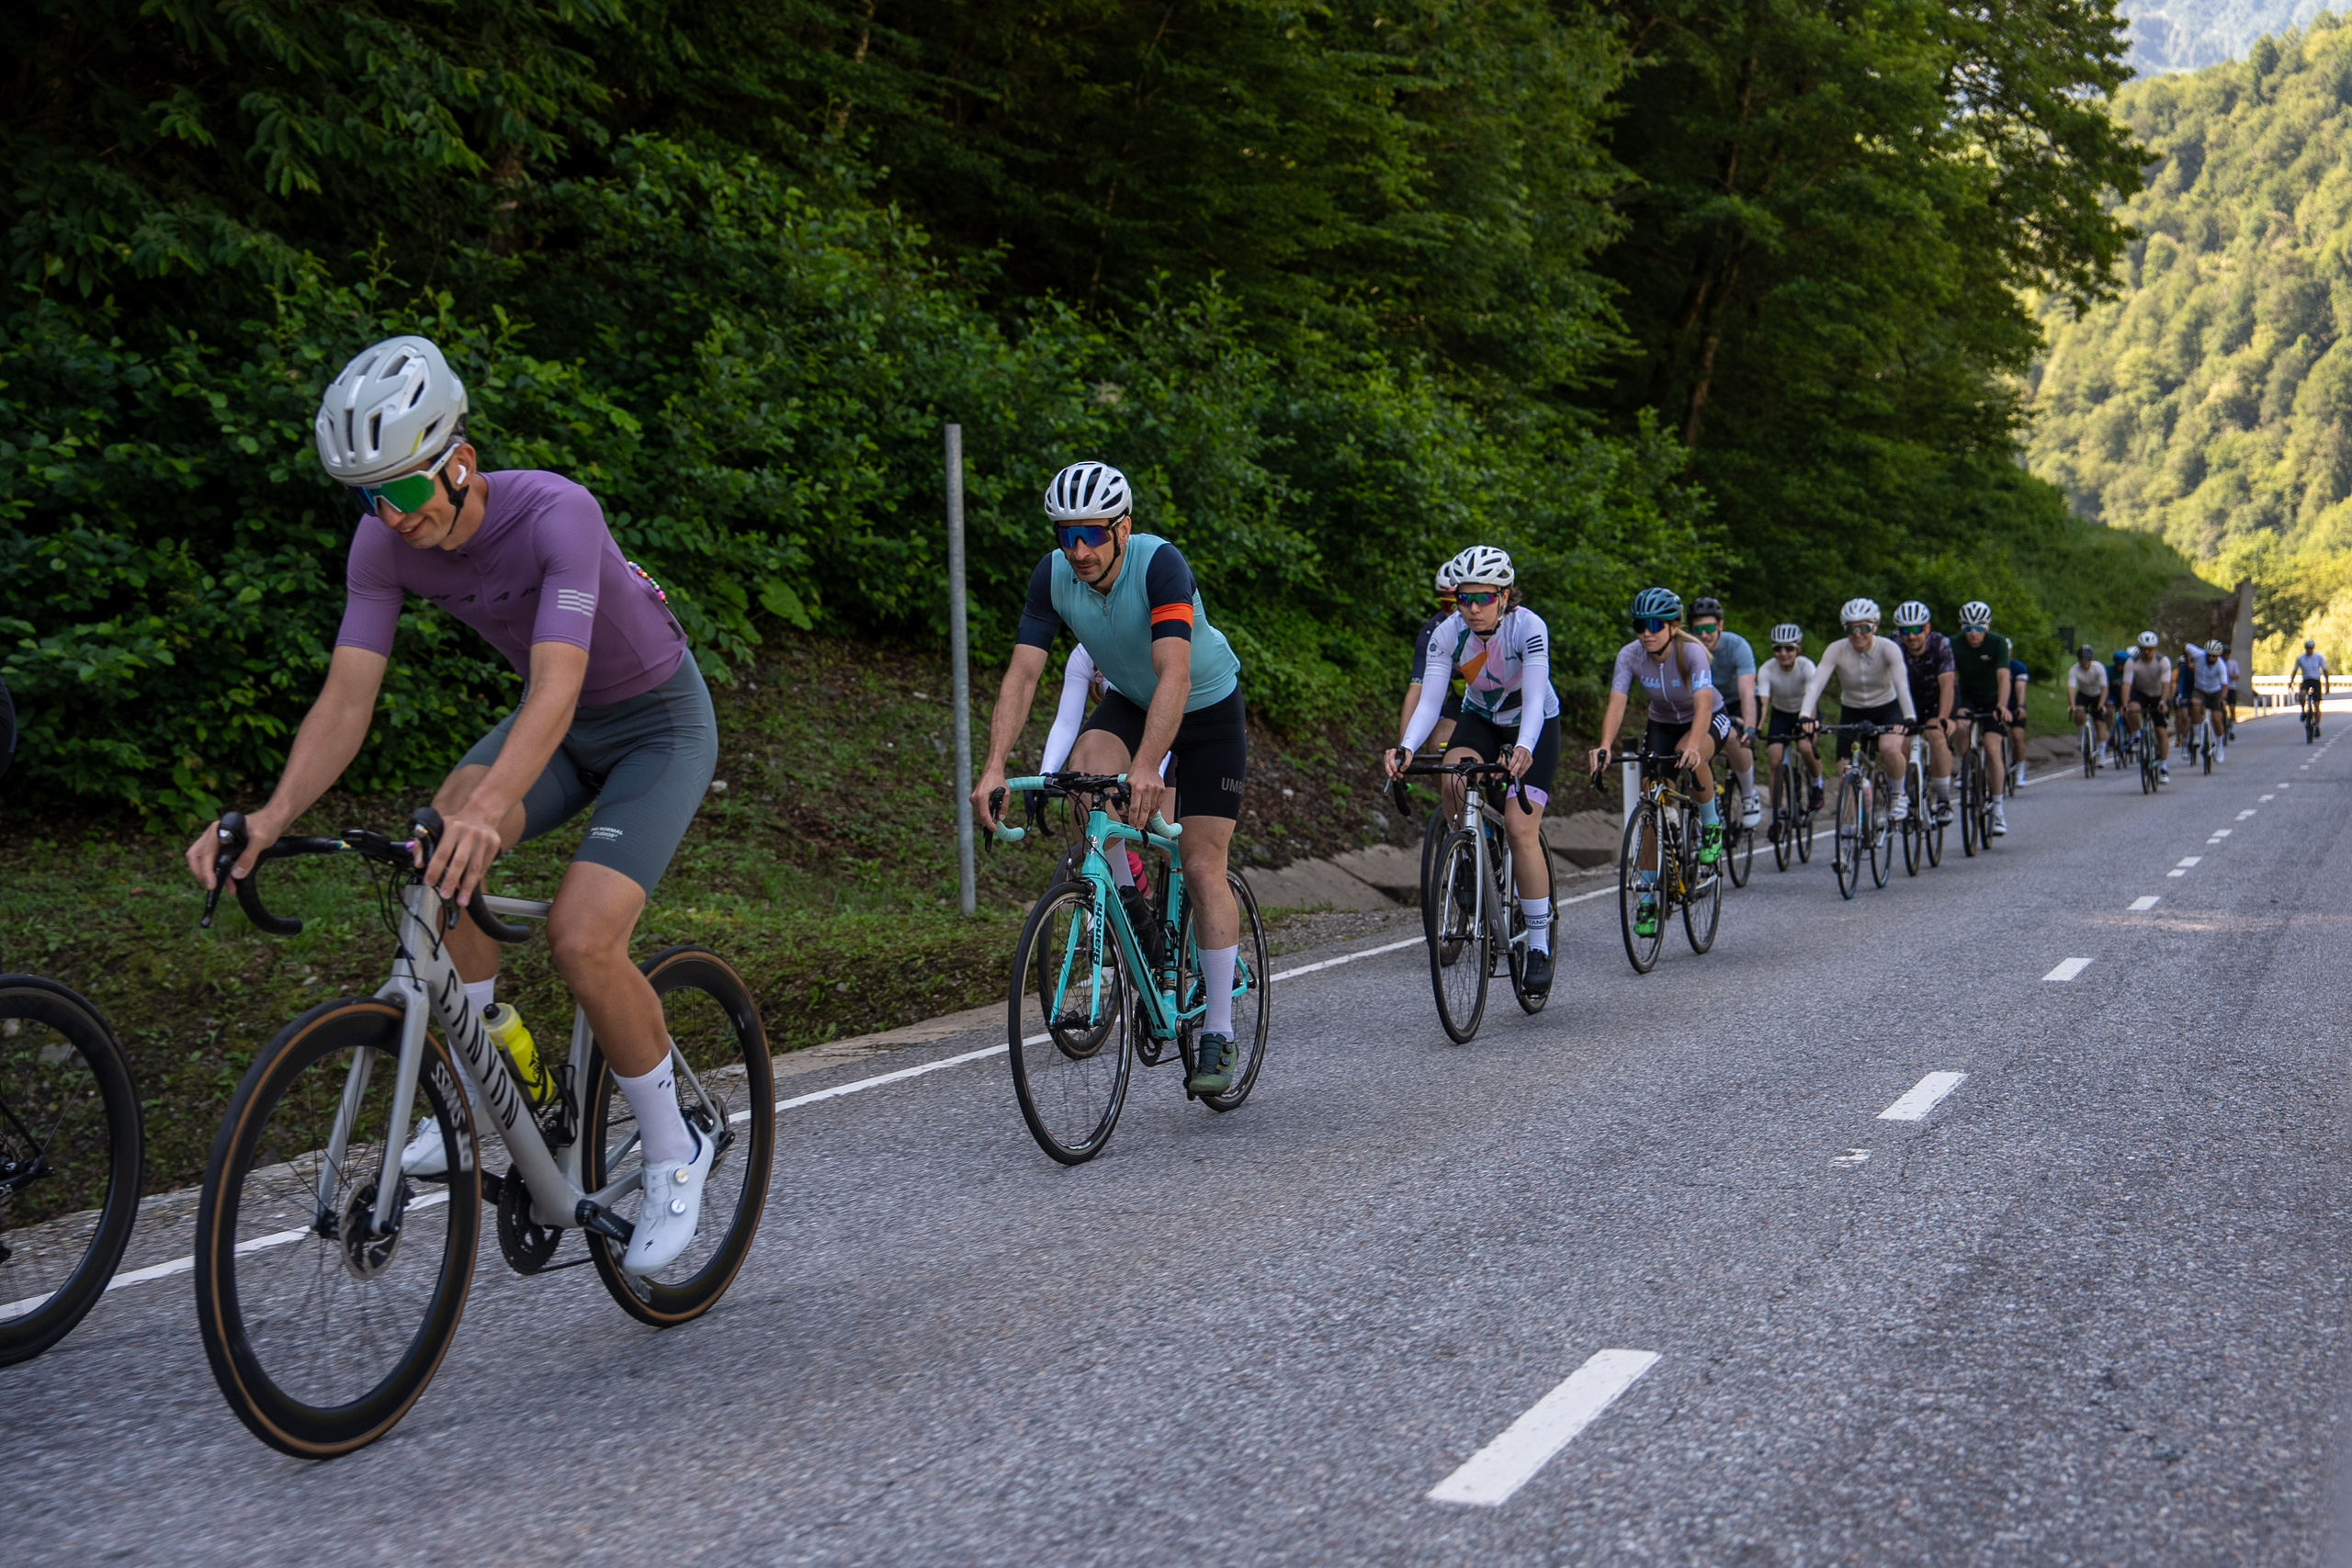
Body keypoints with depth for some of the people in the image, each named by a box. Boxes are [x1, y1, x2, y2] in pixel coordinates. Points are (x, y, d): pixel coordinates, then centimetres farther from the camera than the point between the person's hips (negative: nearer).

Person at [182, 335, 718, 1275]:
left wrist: (488, 809, -63)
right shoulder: (385, 544, -16)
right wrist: (273, 816, -37)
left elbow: (555, 690, -46)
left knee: (581, 939, -23)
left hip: (658, 722, -6)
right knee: (437, 854, -23)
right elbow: (346, 700, -20)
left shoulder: (554, 513, -34)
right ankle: (474, 1100, -6)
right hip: (560, 720, 6)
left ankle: (675, 1152, 0)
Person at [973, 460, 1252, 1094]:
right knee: (1085, 773, -29)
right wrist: (995, 766, -37)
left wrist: (1146, 767, -56)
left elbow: (1175, 673, -44)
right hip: (1129, 701, 4)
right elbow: (1022, 673, -23)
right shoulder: (1053, 575, -19)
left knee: (1201, 867, -8)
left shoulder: (1161, 563, -33)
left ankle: (1218, 1036, 0)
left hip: (1207, 709, -4)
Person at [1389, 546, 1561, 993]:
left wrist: (1524, 749, -59)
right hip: (1480, 718, 3)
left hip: (1535, 725, -3)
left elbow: (1534, 698, -40)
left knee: (1520, 828, -17)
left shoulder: (1528, 627, -30)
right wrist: (1406, 748, -48)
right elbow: (1429, 701, -29)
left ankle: (1540, 946, -6)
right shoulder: (1447, 633, -21)